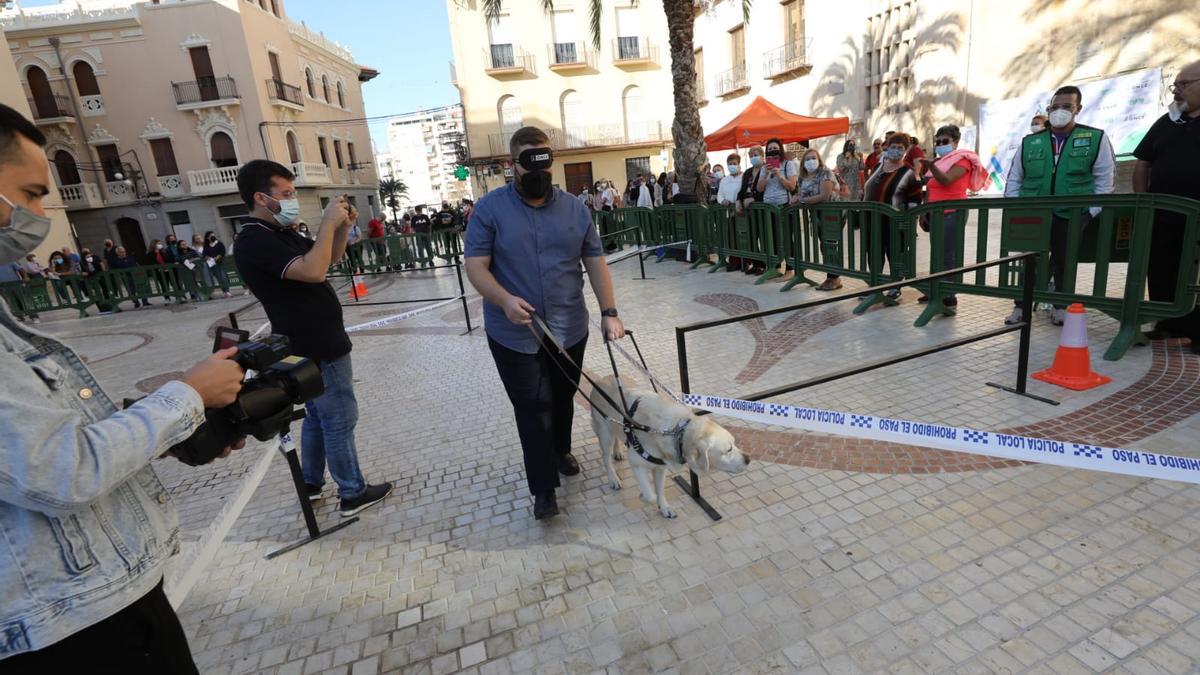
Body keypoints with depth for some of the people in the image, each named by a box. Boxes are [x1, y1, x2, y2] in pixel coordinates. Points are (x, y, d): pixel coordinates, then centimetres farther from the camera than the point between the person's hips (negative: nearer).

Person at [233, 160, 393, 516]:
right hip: (316, 348, -10)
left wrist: (343, 227, -2)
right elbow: (314, 271, -34)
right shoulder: (255, 241, -20)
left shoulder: (281, 232, 11)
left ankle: (311, 483, 35)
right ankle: (353, 493, 13)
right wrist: (328, 222, -24)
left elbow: (331, 258, 17)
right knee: (339, 419, 0)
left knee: (318, 416, 21)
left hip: (315, 343, 10)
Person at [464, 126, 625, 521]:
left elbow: (595, 262, 4)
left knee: (563, 398, 19)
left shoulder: (574, 209, 3)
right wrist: (504, 300, -29)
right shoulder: (491, 208, -6)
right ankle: (543, 488, 13)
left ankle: (561, 451, 44)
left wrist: (609, 312, -6)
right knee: (533, 407, 0)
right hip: (514, 334, -3)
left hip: (569, 329, 3)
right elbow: (475, 265, -10)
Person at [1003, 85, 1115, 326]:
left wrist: (1091, 212, -4)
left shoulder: (1096, 139, 7)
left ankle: (1061, 306, 10)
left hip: (1072, 215, -1)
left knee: (1064, 262, -4)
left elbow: (1104, 181, 6)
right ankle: (1021, 305, 1)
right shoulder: (1029, 142, 12)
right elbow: (1014, 180, 13)